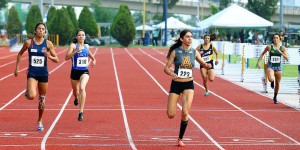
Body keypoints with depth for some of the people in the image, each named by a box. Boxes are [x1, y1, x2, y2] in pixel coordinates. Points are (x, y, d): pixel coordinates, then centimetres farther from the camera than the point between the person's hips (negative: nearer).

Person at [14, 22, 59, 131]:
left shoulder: (48, 43, -2)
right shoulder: (28, 42, -3)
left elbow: (56, 60, 1)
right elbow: (20, 54, 13)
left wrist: (49, 56, -19)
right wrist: (17, 68, 9)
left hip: (43, 74, 2)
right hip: (32, 73, -1)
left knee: (42, 99, 10)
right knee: (32, 96, -24)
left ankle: (40, 121, 29)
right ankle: (27, 92, 14)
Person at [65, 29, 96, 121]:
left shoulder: (86, 46, 6)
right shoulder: (73, 45, -7)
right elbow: (66, 57, -20)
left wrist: (93, 59, 12)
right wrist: (76, 51, -31)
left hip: (84, 72, 0)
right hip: (75, 72, 0)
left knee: (82, 88, -26)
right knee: (75, 91, 18)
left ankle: (81, 112, -29)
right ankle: (76, 98, 59)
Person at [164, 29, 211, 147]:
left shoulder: (194, 52, 0)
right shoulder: (175, 52, -8)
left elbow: (204, 64, 11)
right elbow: (166, 68, -6)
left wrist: (207, 66, -14)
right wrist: (172, 73, -28)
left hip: (189, 85, 1)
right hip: (176, 84, -1)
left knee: (185, 113, -12)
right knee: (171, 115, -3)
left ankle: (180, 139, 6)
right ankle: (172, 107, 37)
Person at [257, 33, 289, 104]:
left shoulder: (282, 48, -2)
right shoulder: (269, 47, -6)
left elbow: (287, 58, -9)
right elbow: (262, 54, 6)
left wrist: (280, 52, -20)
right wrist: (259, 62, -3)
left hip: (278, 67, 2)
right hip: (270, 66, -2)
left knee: (277, 84, 11)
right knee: (271, 79, -31)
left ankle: (275, 97, 33)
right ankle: (272, 82, 9)